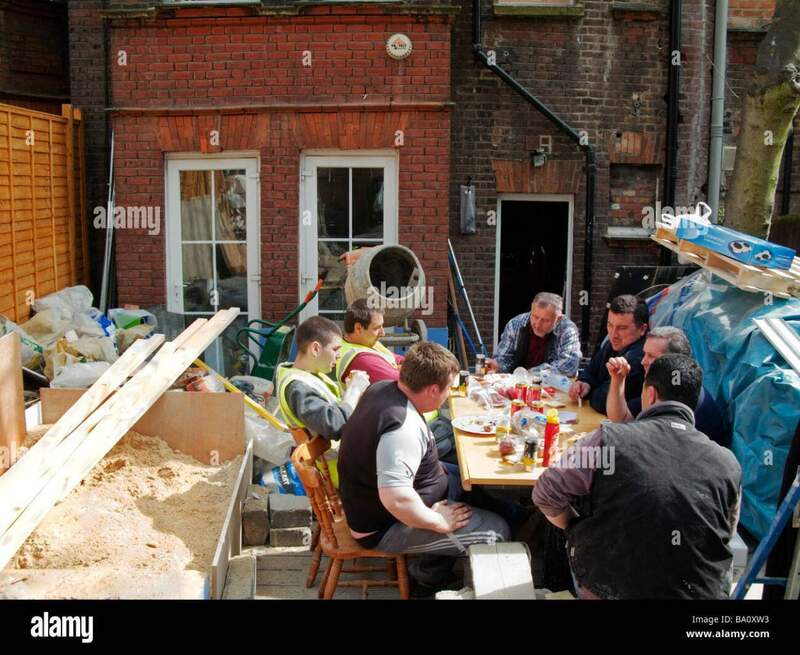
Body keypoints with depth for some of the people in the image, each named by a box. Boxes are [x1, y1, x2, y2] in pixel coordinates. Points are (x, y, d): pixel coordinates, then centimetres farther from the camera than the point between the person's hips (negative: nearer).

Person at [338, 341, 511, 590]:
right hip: (385, 527, -10)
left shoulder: (382, 388, -4)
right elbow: (396, 499, -42)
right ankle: (429, 573, 10)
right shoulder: (403, 428, -34)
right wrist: (439, 521, -26)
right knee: (496, 531, -10)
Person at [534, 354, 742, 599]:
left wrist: (578, 530, 13)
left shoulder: (608, 439, -14)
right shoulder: (728, 465, -8)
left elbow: (547, 493, -5)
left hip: (607, 588, -1)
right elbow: (726, 534, 7)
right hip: (702, 591, 2)